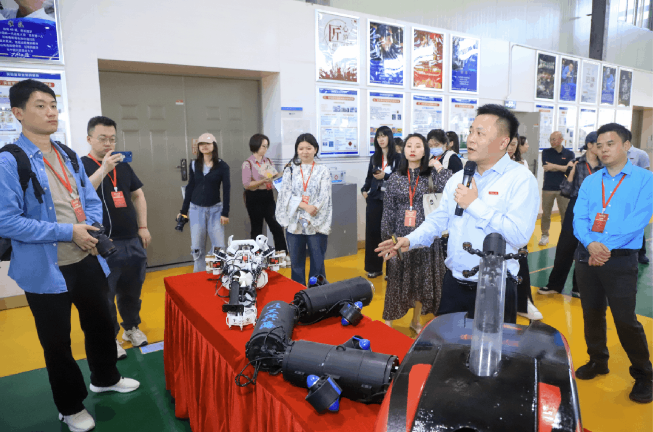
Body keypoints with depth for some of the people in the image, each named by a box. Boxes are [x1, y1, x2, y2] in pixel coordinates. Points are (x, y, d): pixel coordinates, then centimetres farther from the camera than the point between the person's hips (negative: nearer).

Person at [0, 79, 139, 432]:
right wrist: (68, 232, -21)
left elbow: (91, 200, 13)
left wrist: (92, 227, -7)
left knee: (100, 323, 21)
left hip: (87, 260, 6)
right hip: (46, 269, -6)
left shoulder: (69, 156, 8)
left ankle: (105, 378, 47)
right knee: (57, 341, 12)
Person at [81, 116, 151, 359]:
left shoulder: (123, 166, 11)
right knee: (105, 296, 6)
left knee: (131, 291, 17)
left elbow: (138, 195, 18)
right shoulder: (82, 165, -6)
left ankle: (131, 328, 35)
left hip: (132, 241, 5)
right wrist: (103, 169, -30)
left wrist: (143, 227, 11)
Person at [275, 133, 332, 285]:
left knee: (318, 262, 4)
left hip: (317, 224, -1)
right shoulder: (290, 170, 7)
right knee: (296, 263, 10)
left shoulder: (323, 171, 4)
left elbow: (324, 196, -5)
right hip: (294, 223, 1)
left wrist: (312, 213, -18)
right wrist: (305, 206, -19)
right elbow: (286, 194, -4)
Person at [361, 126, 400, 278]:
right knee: (372, 232, 3)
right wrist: (364, 190, -1)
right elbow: (369, 177, 15)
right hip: (374, 199, 4)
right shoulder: (374, 157, 14)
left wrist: (385, 176, -17)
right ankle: (374, 267, 15)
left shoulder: (397, 157, 0)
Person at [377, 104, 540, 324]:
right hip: (453, 284, 6)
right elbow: (438, 220, 11)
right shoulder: (458, 178, 9)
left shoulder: (521, 179, -11)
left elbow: (519, 234, -22)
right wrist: (410, 240, -5)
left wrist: (475, 204, -18)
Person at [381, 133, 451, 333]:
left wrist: (439, 167, -13)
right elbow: (388, 209, 4)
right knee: (397, 278, 5)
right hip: (402, 235, 0)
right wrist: (388, 235, 0)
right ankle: (388, 320, 19)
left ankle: (416, 320, 29)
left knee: (423, 278, 10)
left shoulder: (432, 175, 1)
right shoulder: (396, 177, 3)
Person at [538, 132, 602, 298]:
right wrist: (571, 173, -17)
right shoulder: (576, 164, -4)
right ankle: (555, 285, 18)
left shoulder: (605, 167, 4)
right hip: (576, 212, -2)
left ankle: (579, 287, 21)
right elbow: (565, 192, -6)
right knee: (565, 249, 4)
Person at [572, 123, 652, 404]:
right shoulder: (590, 182, 9)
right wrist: (590, 244, -18)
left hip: (621, 260, -4)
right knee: (591, 312, 14)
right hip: (587, 256, 4)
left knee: (625, 319, -3)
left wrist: (606, 248, -21)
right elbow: (579, 219, 0)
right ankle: (597, 361, 33)